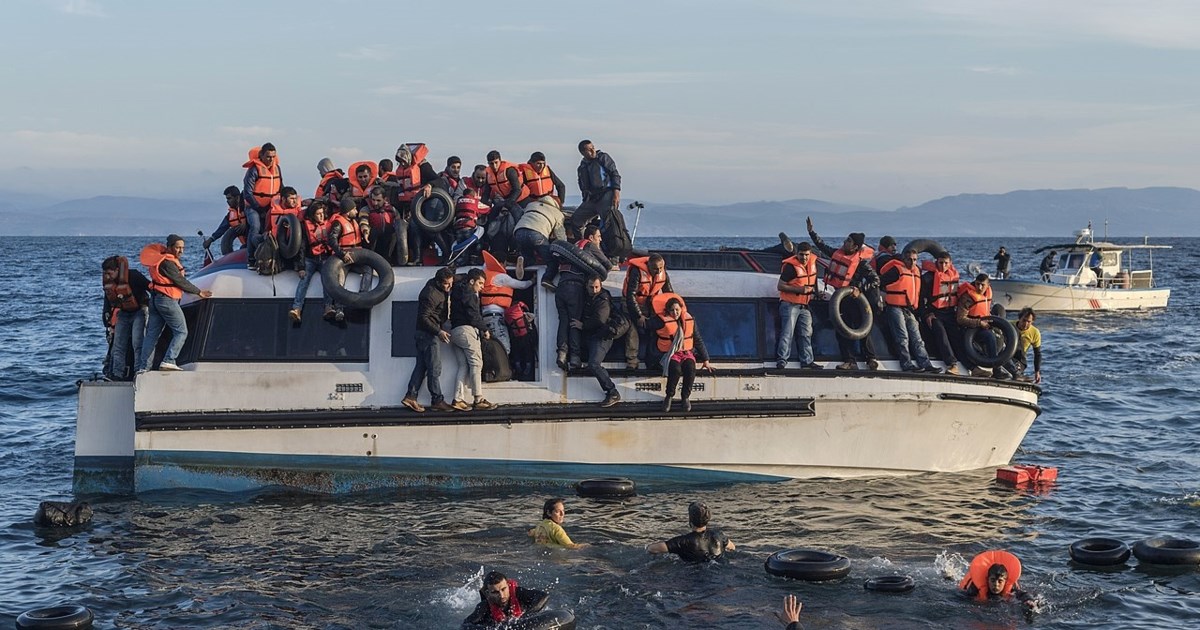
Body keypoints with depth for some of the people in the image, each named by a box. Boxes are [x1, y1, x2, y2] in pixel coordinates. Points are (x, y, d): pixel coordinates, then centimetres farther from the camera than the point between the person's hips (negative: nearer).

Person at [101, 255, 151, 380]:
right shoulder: (107, 281, -4)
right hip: (123, 313, 6)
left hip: (139, 312, -6)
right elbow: (107, 301, 10)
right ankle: (117, 373, 1)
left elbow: (151, 288, -15)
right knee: (118, 345, 0)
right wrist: (108, 322, 10)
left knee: (137, 343, -16)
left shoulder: (133, 276, -24)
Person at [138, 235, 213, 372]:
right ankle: (168, 361, -15)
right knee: (181, 332, -5)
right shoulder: (167, 263, -17)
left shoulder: (161, 258, 14)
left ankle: (143, 367, 8)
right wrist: (199, 292, -3)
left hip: (155, 299, 10)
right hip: (167, 300, -10)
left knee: (152, 335, 9)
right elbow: (180, 281, -12)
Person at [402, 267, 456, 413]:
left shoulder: (441, 290, 7)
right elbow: (424, 317, -22)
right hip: (428, 334, -10)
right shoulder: (431, 295, -21)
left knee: (421, 366, 8)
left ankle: (410, 397, 8)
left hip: (424, 334, 10)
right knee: (434, 368, -6)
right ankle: (437, 400, -2)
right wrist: (439, 332, -25)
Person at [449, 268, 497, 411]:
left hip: (454, 330, 10)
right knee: (476, 363, -8)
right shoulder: (468, 293, -7)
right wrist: (485, 329, -4)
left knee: (463, 365, 8)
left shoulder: (457, 292, 23)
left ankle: (458, 399, 1)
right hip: (467, 329, -9)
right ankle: (478, 400, -11)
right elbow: (474, 314, -14)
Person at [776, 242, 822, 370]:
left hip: (805, 306, 7)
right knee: (787, 333, -10)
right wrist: (799, 290, -24)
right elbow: (780, 286, -18)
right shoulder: (790, 266, -18)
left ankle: (807, 361, 18)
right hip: (790, 305, -7)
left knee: (806, 334, 11)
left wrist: (814, 290, 18)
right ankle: (782, 360, -8)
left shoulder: (812, 262, 3)